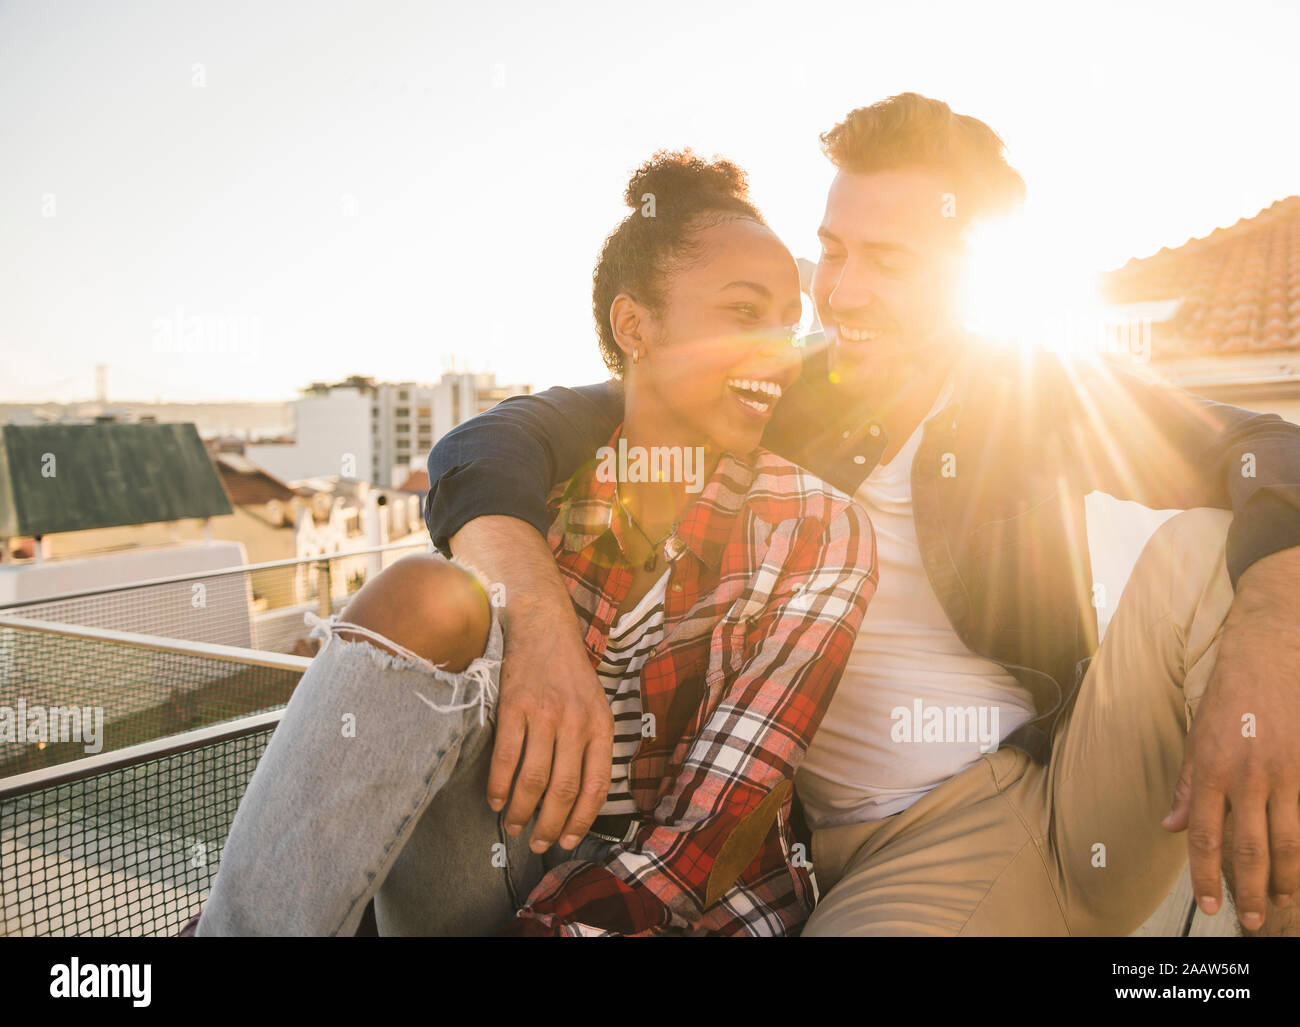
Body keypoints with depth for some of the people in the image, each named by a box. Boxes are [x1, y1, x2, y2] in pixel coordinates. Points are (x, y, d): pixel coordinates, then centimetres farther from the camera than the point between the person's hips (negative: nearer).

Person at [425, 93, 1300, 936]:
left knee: (1205, 547, -19)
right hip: (895, 855, -1)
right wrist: (538, 615, -29)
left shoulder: (1037, 397, 3)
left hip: (1084, 805, 2)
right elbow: (496, 443, -8)